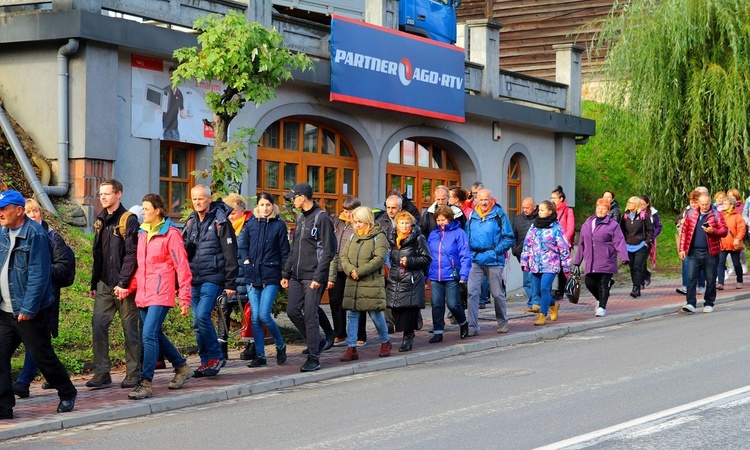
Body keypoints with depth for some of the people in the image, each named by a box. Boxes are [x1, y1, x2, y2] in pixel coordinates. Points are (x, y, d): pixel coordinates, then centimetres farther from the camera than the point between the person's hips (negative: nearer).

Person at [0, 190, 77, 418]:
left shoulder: (35, 235, -14)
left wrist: (28, 309, -19)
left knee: (42, 356, 5)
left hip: (29, 313, -7)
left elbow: (38, 275, -17)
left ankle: (67, 394, 26)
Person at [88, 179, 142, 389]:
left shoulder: (129, 220, -8)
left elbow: (131, 254, -15)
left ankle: (133, 373, 9)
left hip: (124, 285, -6)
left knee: (130, 328, 1)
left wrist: (123, 282, -20)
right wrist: (94, 283, 17)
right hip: (104, 284, 7)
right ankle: (102, 373, 2)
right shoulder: (100, 221, 14)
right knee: (98, 324, -2)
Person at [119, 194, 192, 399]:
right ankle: (182, 367, 33)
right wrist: (128, 288, 7)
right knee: (156, 335, 14)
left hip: (160, 295, -8)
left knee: (149, 335, -15)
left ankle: (146, 383, -13)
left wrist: (184, 298, -11)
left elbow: (182, 267, -8)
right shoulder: (143, 233, 14)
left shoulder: (170, 234, -8)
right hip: (143, 295, 8)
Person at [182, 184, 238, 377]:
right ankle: (206, 361, 15)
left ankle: (215, 357, -4)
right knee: (197, 322, 6)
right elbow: (183, 252, 20)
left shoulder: (220, 222, -6)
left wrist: (230, 283, -11)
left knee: (202, 315, -18)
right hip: (193, 279, 7)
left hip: (212, 278, -7)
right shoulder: (191, 222, 13)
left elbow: (230, 254, -8)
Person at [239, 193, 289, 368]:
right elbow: (243, 246, 18)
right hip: (252, 276, 4)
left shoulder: (279, 225, 0)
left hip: (271, 276, -4)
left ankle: (280, 345, 13)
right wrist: (246, 260, -1)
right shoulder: (251, 224, 8)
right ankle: (260, 356, 9)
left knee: (264, 315, -11)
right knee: (255, 317, 3)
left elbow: (285, 253, 1)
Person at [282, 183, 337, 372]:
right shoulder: (301, 219, 17)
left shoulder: (321, 218, -9)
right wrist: (286, 274, 17)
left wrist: (318, 277, -19)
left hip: (313, 277, -8)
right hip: (297, 276, 8)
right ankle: (317, 342, 23)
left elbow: (328, 251, -14)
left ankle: (313, 358, 0)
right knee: (292, 311, 5)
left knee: (310, 316, -7)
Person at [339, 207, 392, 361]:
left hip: (372, 283, -5)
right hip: (353, 284, 5)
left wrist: (359, 272, -16)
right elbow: (343, 257, 9)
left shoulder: (378, 237, -4)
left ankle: (385, 342, 24)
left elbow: (379, 259, -13)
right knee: (353, 315, 4)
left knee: (375, 314, 1)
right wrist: (350, 270, -11)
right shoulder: (352, 237, 14)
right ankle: (351, 349, 6)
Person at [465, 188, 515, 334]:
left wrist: (496, 251, -13)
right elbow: (466, 237, 14)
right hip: (475, 261, 3)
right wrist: (469, 252, -2)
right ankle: (472, 326, -3)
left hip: (494, 261, -3)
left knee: (498, 294, 9)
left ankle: (502, 323, 27)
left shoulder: (499, 214, -3)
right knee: (472, 293, -6)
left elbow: (509, 238, -3)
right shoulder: (472, 216, 8)